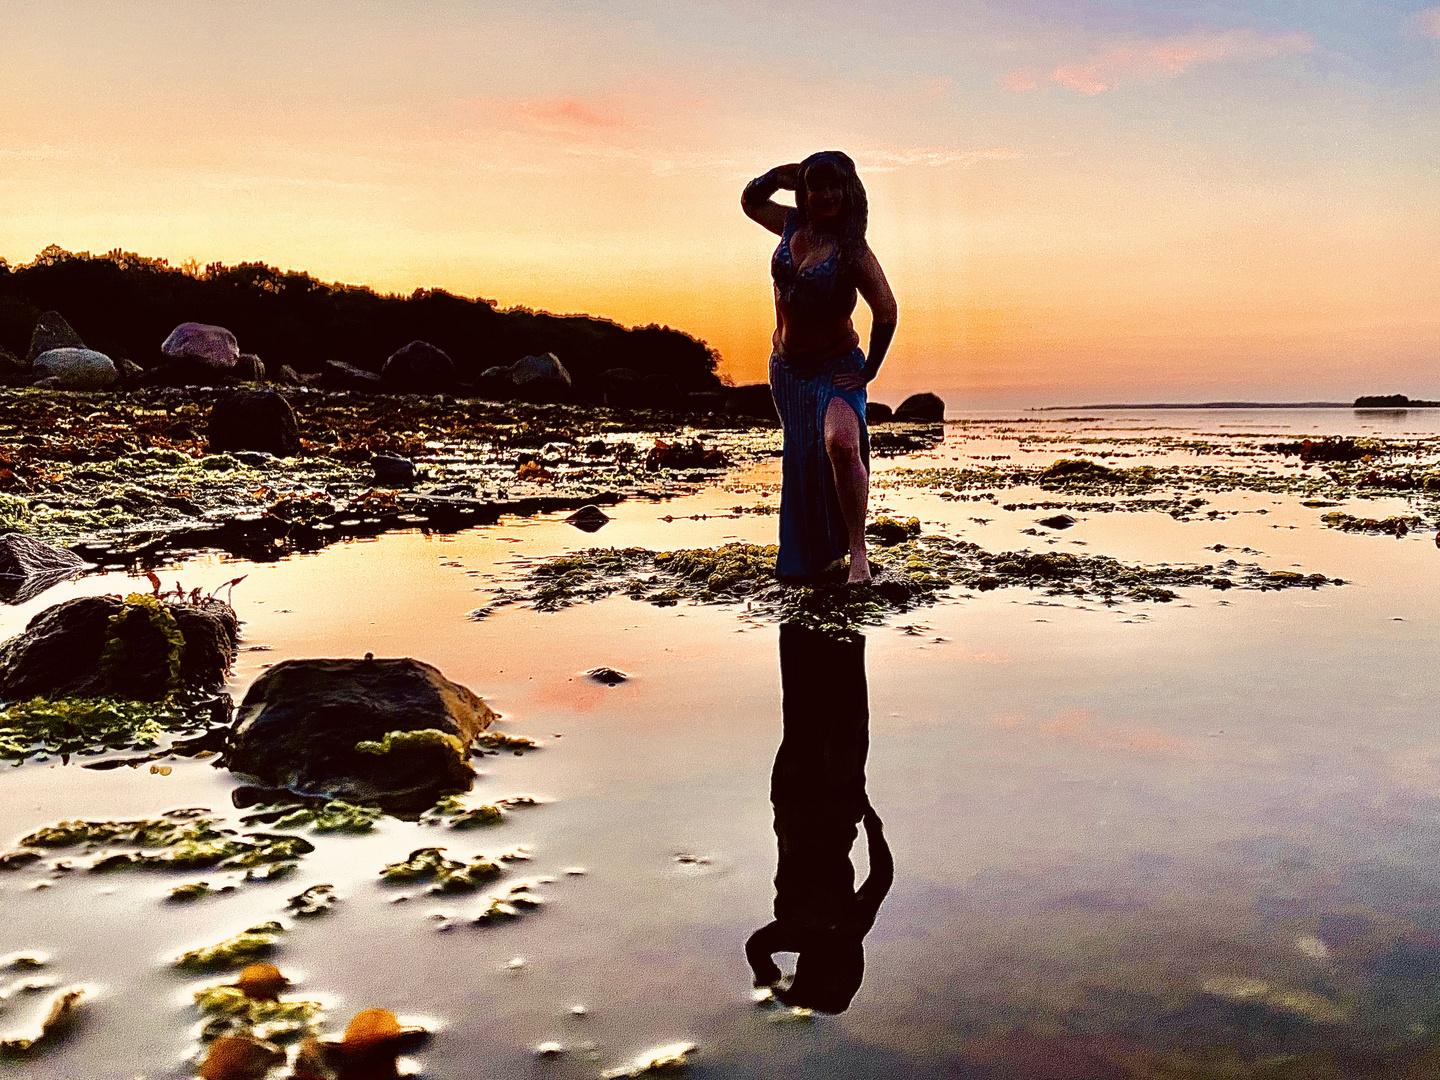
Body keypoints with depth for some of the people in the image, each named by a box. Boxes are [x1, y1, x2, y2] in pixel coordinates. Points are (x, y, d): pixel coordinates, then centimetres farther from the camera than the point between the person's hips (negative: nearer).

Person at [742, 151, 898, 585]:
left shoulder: (852, 251, -15)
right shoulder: (793, 225, 1)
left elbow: (886, 311, -15)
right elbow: (751, 201, 19)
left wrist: (869, 371, -13)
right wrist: (783, 173, 3)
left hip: (835, 369, -6)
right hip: (786, 369, 6)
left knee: (841, 444, -32)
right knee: (802, 463, 17)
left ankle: (857, 549, -19)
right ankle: (816, 555, 36)